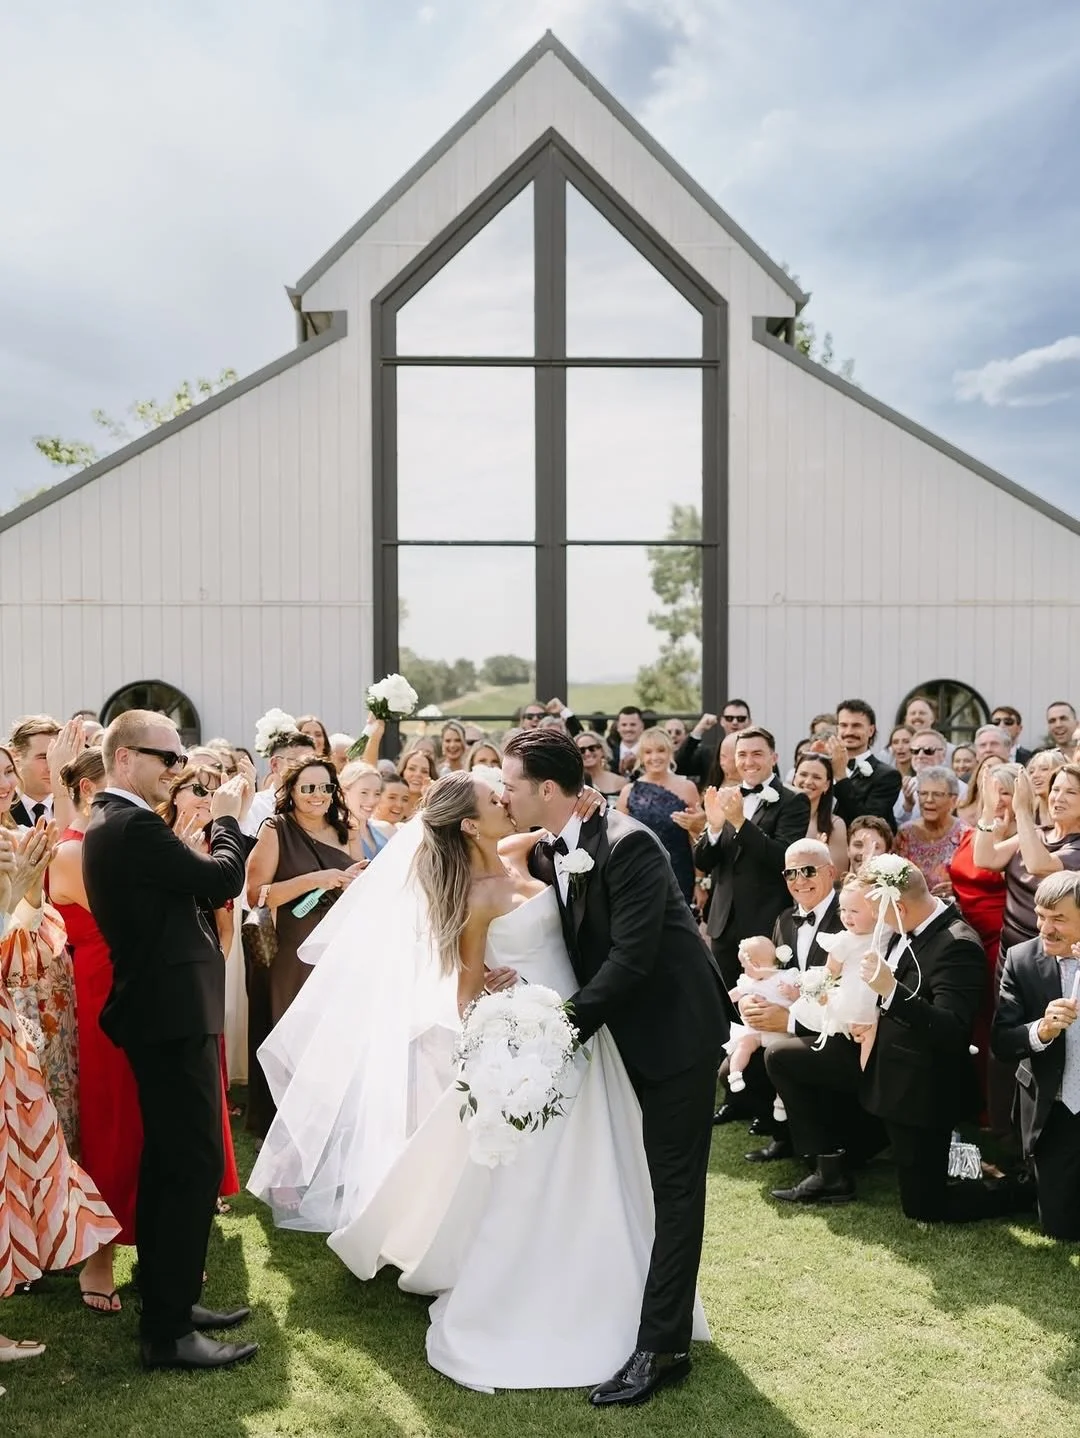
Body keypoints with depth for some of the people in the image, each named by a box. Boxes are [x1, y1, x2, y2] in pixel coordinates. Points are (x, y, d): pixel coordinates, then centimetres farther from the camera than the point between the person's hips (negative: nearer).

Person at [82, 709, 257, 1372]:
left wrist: (217, 821, 6)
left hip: (154, 1010, 11)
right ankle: (168, 1331, 0)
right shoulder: (136, 826, -19)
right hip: (175, 1014, -11)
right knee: (196, 1163, -6)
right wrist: (228, 817, -3)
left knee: (166, 1161, 18)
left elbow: (190, 883, 13)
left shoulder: (108, 823, 14)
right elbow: (224, 879, -18)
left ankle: (165, 1299, 29)